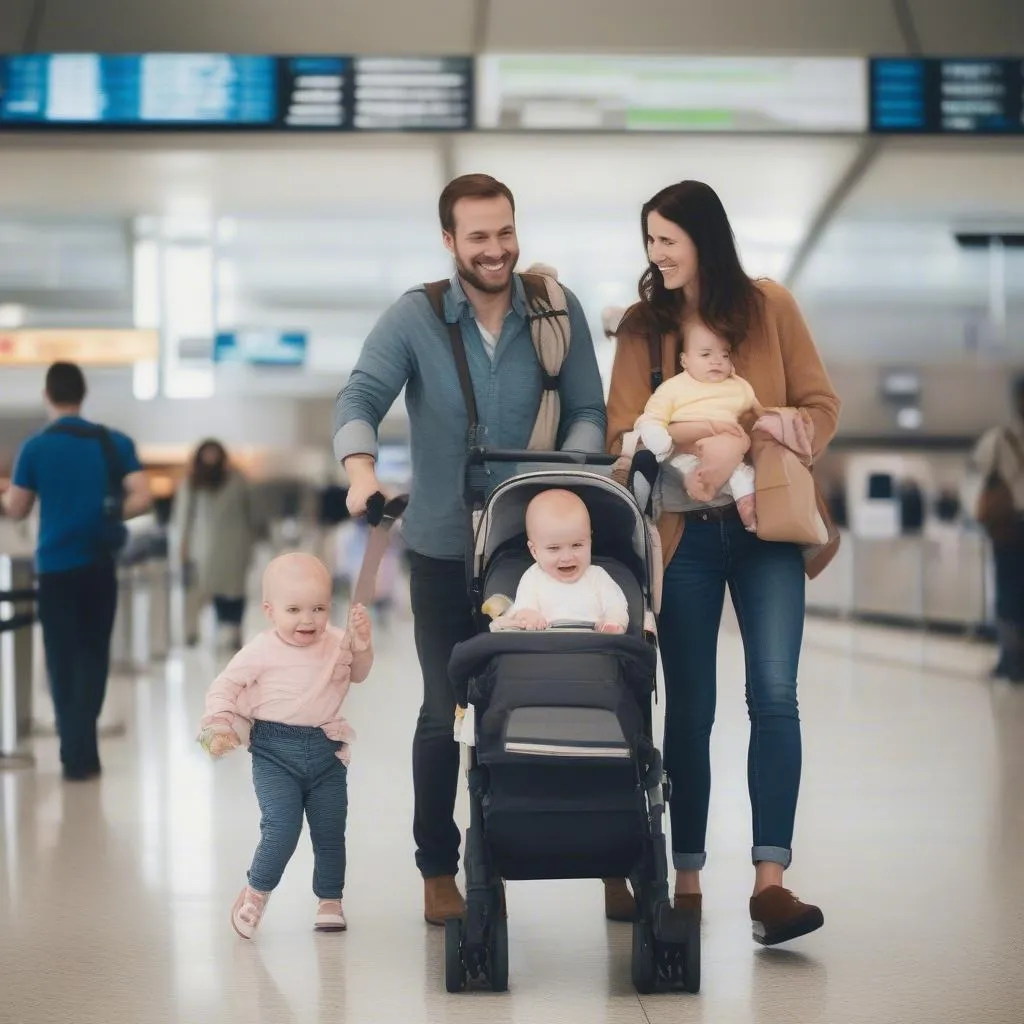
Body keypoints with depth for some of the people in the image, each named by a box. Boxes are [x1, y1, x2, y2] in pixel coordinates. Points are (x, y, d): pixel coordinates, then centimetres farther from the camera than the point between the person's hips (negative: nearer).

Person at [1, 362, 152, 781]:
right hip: (100, 565, 2)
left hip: (56, 567, -2)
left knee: (64, 661, 6)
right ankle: (81, 744, 21)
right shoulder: (116, 443, -1)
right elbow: (142, 499, -8)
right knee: (94, 656, 15)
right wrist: (107, 514, 8)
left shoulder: (35, 448, -6)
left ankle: (79, 755, 4)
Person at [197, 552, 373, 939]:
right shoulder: (261, 651, -11)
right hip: (275, 753, -4)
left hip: (326, 750, 4)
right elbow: (224, 688, -4)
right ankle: (256, 892, 8)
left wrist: (362, 643, 3)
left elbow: (358, 673, 21)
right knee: (281, 827, -15)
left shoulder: (336, 642, 1)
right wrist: (219, 728, -16)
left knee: (330, 831, 9)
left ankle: (330, 900, 27)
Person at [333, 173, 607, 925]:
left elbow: (587, 410, -2)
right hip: (443, 548, -1)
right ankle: (438, 870, 18)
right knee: (445, 711, 5)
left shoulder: (556, 312, -2)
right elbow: (360, 398, -16)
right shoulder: (414, 319, -5)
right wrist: (361, 467, -36)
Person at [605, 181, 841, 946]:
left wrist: (746, 441, -14)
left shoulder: (769, 306, 2)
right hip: (684, 533, 1)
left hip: (766, 528, -1)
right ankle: (687, 880, 11)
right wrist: (697, 440, -21)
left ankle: (770, 881, -11)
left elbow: (821, 408, 2)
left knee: (774, 697, -11)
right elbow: (624, 430, -3)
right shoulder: (642, 324, 4)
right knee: (689, 709, 4)